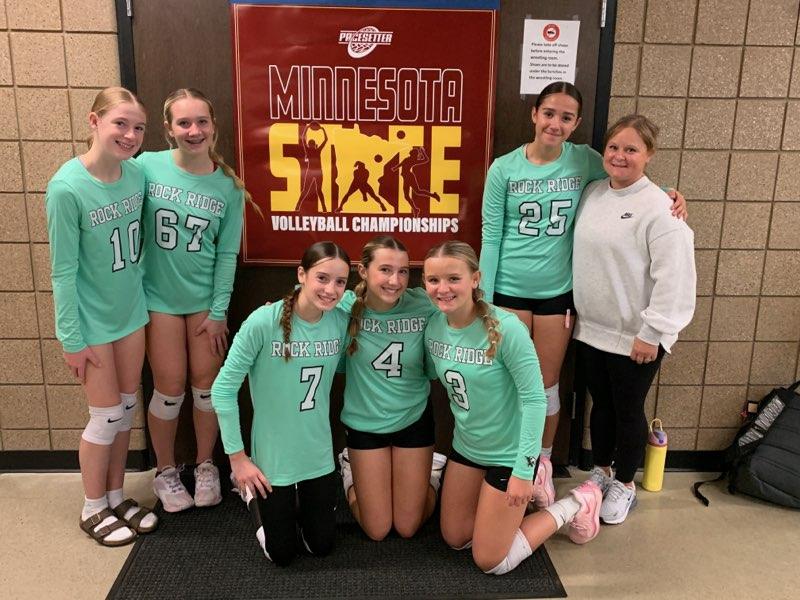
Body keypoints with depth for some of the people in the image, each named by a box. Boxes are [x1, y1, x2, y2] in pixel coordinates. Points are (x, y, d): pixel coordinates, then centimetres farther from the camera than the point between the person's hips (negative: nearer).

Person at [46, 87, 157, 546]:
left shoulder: (136, 173, -6)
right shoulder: (67, 188, -22)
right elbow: (64, 271, -17)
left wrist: (137, 288, 10)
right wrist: (72, 338, -13)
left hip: (131, 311, 6)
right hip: (93, 320, -5)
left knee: (127, 409, 15)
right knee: (107, 417, 5)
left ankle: (116, 496, 35)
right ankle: (94, 509, 28)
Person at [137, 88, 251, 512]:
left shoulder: (228, 186, -6)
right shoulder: (147, 167, -10)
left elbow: (227, 254, -3)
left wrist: (219, 310, -5)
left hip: (206, 298, 1)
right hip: (159, 298, -1)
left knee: (206, 384, 9)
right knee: (170, 389, 6)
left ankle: (205, 466, 30)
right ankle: (165, 471, 28)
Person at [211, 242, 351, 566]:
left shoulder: (341, 321, -11)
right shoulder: (264, 322, -24)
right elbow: (223, 390, -17)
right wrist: (237, 457, -12)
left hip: (319, 456, 4)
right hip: (272, 458, -3)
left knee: (321, 546, 16)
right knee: (281, 554, 14)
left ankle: (301, 502, 45)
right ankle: (251, 488, 38)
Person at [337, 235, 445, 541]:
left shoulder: (424, 305, -18)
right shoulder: (346, 307, -19)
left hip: (414, 419, 0)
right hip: (365, 422, 0)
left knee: (408, 527, 12)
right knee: (377, 530, 11)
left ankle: (429, 470, 40)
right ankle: (351, 469, 38)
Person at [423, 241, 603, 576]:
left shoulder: (505, 328, -28)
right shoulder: (434, 326, -10)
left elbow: (534, 399, -24)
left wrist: (523, 471, -23)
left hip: (508, 453, -6)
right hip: (465, 446, 6)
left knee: (490, 562, 6)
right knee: (454, 539, 18)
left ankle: (575, 504, 20)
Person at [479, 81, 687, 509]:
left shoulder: (584, 161, -2)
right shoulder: (504, 168, -6)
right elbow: (491, 237, -4)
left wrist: (669, 197, -7)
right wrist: (483, 300, -5)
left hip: (557, 292, 1)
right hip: (508, 290, -1)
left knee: (547, 384, 12)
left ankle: (543, 464, 34)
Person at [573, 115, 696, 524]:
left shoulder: (660, 208, -16)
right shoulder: (592, 194, 5)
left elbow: (674, 277, -18)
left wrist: (652, 333, -17)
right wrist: (571, 307, 10)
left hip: (636, 337, -5)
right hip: (591, 329, 6)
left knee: (628, 411, 11)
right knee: (600, 404, 20)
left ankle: (624, 485, 32)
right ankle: (601, 471, 40)